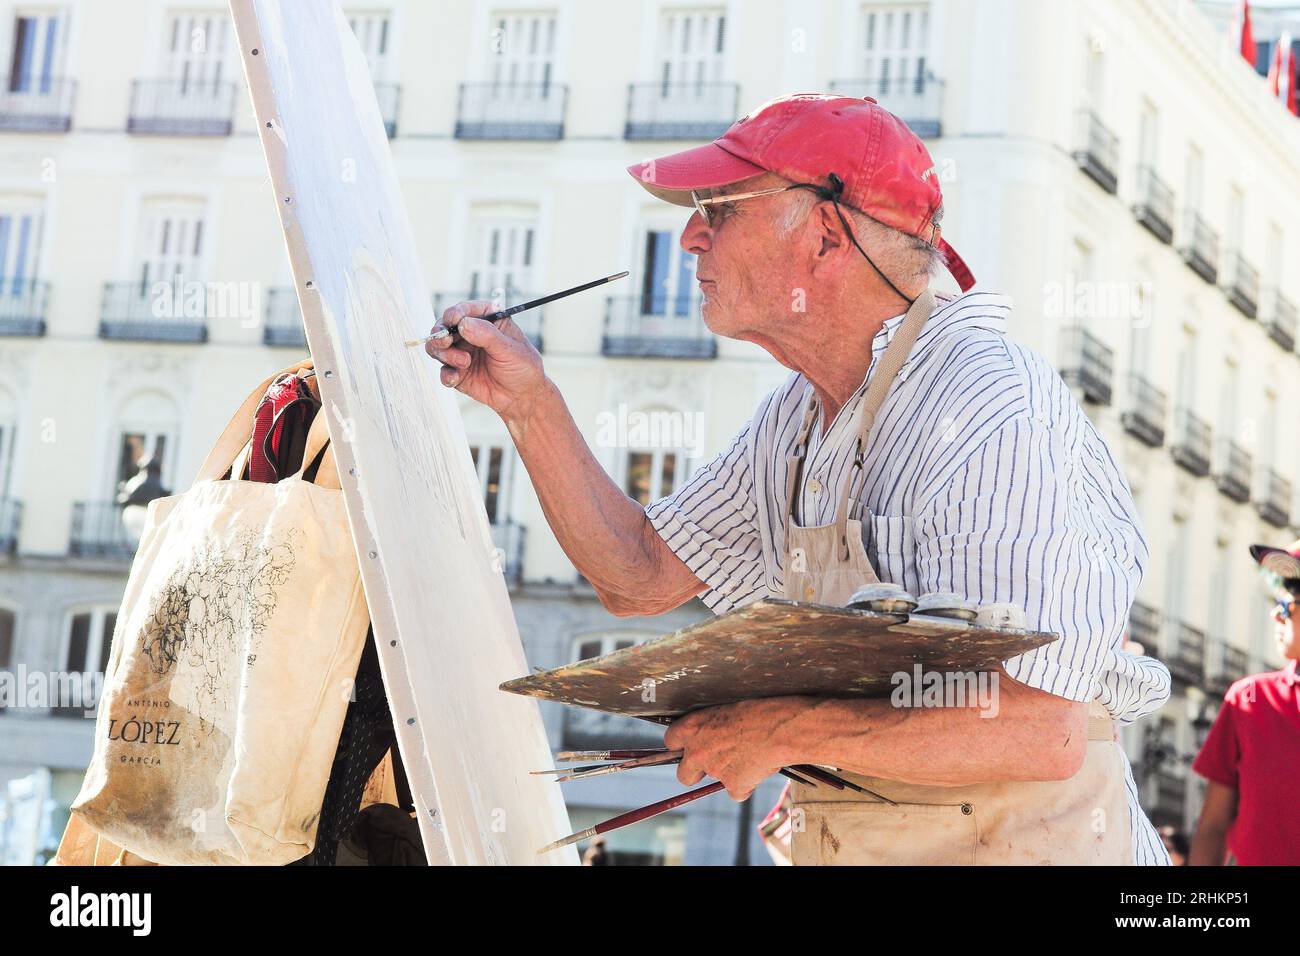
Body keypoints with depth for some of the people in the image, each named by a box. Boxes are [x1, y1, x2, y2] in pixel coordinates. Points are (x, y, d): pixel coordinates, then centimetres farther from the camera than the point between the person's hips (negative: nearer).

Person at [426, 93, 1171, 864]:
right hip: (850, 847, 7)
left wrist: (785, 730, -19)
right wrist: (529, 404, 7)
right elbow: (642, 577, 16)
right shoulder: (798, 418, 8)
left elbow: (1041, 731, -27)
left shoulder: (991, 411, -20)